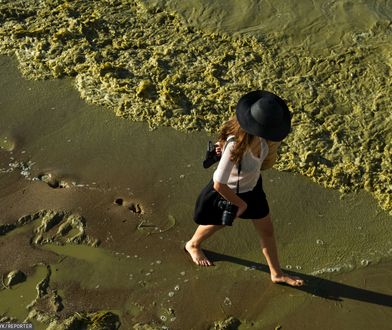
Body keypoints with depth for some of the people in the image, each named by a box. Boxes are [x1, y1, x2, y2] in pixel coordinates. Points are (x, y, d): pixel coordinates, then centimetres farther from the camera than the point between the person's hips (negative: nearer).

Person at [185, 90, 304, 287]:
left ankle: (276, 273, 42)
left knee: (267, 230, 19)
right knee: (217, 224, 25)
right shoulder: (235, 146, -43)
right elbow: (219, 184, -37)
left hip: (253, 187, 6)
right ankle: (193, 245, 59)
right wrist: (240, 204, -21)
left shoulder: (260, 136, -23)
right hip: (229, 192, -6)